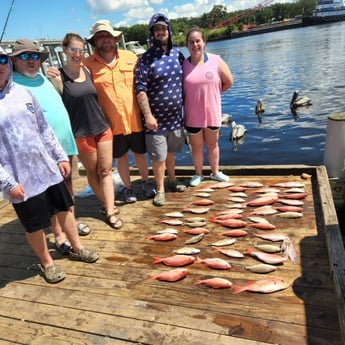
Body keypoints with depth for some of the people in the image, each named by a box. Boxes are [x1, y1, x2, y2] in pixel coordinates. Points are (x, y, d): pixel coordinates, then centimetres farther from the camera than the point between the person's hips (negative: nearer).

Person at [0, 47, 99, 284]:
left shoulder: (22, 92, 3)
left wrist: (61, 157, 8)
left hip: (47, 167, 5)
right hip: (21, 178, -5)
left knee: (65, 207, 18)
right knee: (35, 225, 10)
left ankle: (77, 248, 40)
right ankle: (47, 263, 35)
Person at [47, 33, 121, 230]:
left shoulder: (87, 71, 5)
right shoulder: (58, 78, -10)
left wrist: (103, 121, 13)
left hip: (103, 128, 4)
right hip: (81, 133, -4)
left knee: (105, 170, 4)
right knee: (92, 171, 11)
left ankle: (110, 212, 10)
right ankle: (107, 204, 30)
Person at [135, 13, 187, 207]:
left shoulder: (177, 54, 6)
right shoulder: (146, 58, -9)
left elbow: (184, 82, 14)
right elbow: (140, 90, -13)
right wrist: (148, 115, -18)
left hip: (175, 115, 4)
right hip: (156, 117, -4)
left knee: (171, 151, 19)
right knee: (159, 156, 2)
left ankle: (172, 179, 38)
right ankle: (160, 190, 17)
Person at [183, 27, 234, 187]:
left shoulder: (216, 61, -6)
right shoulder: (183, 64, -6)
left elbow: (229, 82, 3)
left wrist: (211, 93, 8)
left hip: (212, 113, 1)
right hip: (192, 115, 0)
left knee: (212, 144, 15)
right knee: (196, 146, 12)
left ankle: (215, 172, 33)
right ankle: (198, 174, 29)